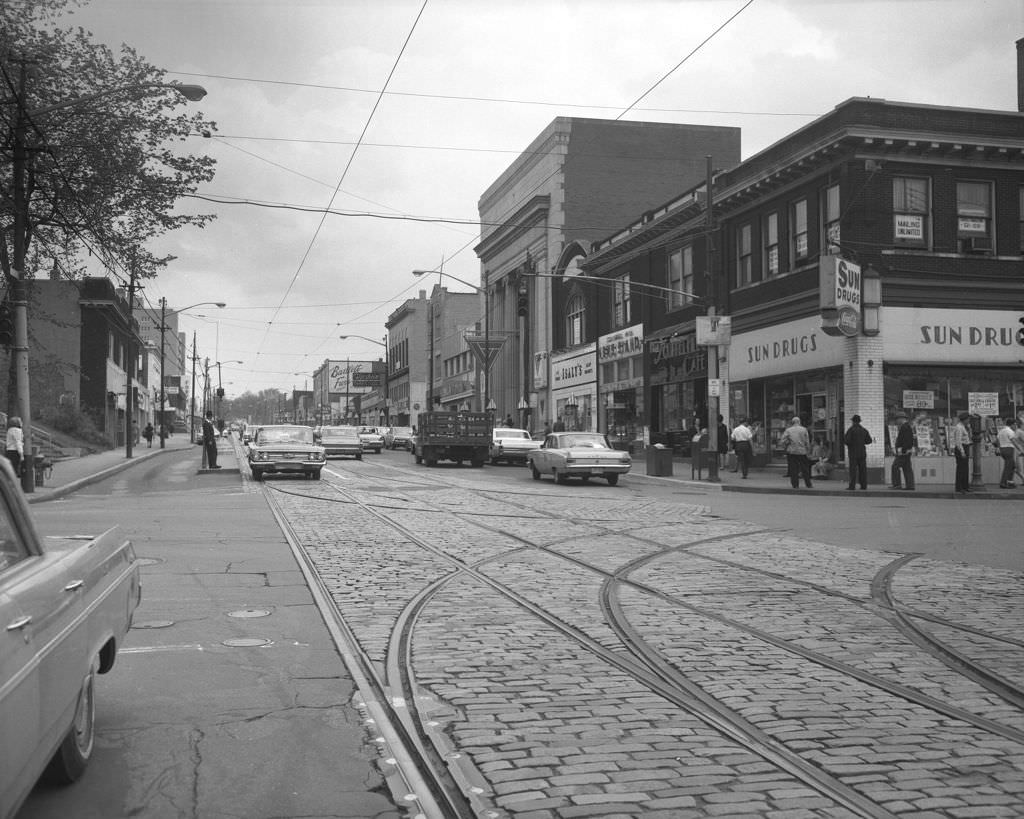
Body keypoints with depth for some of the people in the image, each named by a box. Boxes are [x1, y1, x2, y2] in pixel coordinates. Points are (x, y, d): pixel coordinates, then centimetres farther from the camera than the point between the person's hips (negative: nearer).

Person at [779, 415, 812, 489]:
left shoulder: (788, 430, -1)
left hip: (791, 452, 0)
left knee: (793, 469, 4)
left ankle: (795, 485, 3)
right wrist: (808, 451, 9)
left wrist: (785, 448, 11)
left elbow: (781, 442, -5)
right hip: (802, 452, 0)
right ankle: (808, 485, 13)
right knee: (805, 469, 9)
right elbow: (807, 442, 0)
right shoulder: (804, 429, 0)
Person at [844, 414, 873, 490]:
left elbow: (847, 440, -14)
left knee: (853, 469, -5)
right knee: (862, 469, 6)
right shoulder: (864, 430, 9)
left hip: (853, 452, -5)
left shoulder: (851, 430, -8)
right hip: (862, 452, 5)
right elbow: (868, 440, 8)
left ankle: (852, 486, -9)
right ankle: (863, 485, 3)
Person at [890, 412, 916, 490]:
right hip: (906, 451, 11)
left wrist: (903, 450, -24)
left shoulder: (905, 427, -13)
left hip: (903, 452, -11)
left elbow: (907, 440, -22)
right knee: (907, 468, 7)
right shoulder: (908, 426, 20)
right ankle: (910, 486, 6)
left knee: (895, 467, -9)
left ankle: (897, 484, -11)